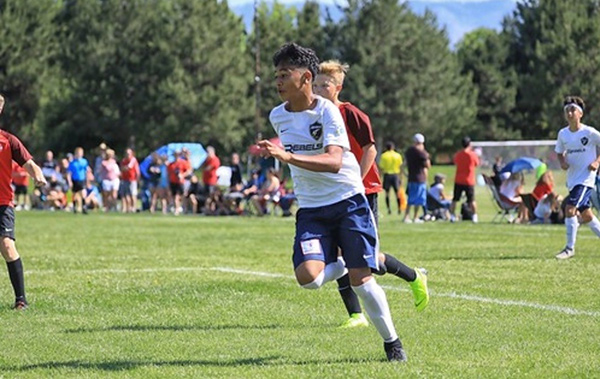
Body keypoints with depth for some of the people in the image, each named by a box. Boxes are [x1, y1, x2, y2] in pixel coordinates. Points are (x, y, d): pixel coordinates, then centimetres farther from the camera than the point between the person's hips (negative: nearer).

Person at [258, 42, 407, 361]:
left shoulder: (326, 111, -15)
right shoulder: (278, 116, 2)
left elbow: (334, 161, -29)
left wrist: (289, 157, -39)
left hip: (348, 201, -4)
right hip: (311, 210, 4)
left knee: (361, 280, -6)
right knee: (308, 278, -19)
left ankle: (391, 341, 16)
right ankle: (339, 265, 16)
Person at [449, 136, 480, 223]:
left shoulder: (457, 155, -3)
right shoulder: (473, 154, -10)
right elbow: (477, 164, 5)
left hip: (458, 181, 2)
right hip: (469, 181, -2)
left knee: (454, 200, 8)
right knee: (471, 200, 6)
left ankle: (452, 216, 4)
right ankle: (474, 217, 7)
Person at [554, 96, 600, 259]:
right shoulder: (563, 134, 4)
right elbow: (560, 152, 18)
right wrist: (562, 162, -3)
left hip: (586, 177, -6)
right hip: (572, 179, 6)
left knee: (570, 209, -18)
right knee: (586, 215, 14)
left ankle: (570, 248, -11)